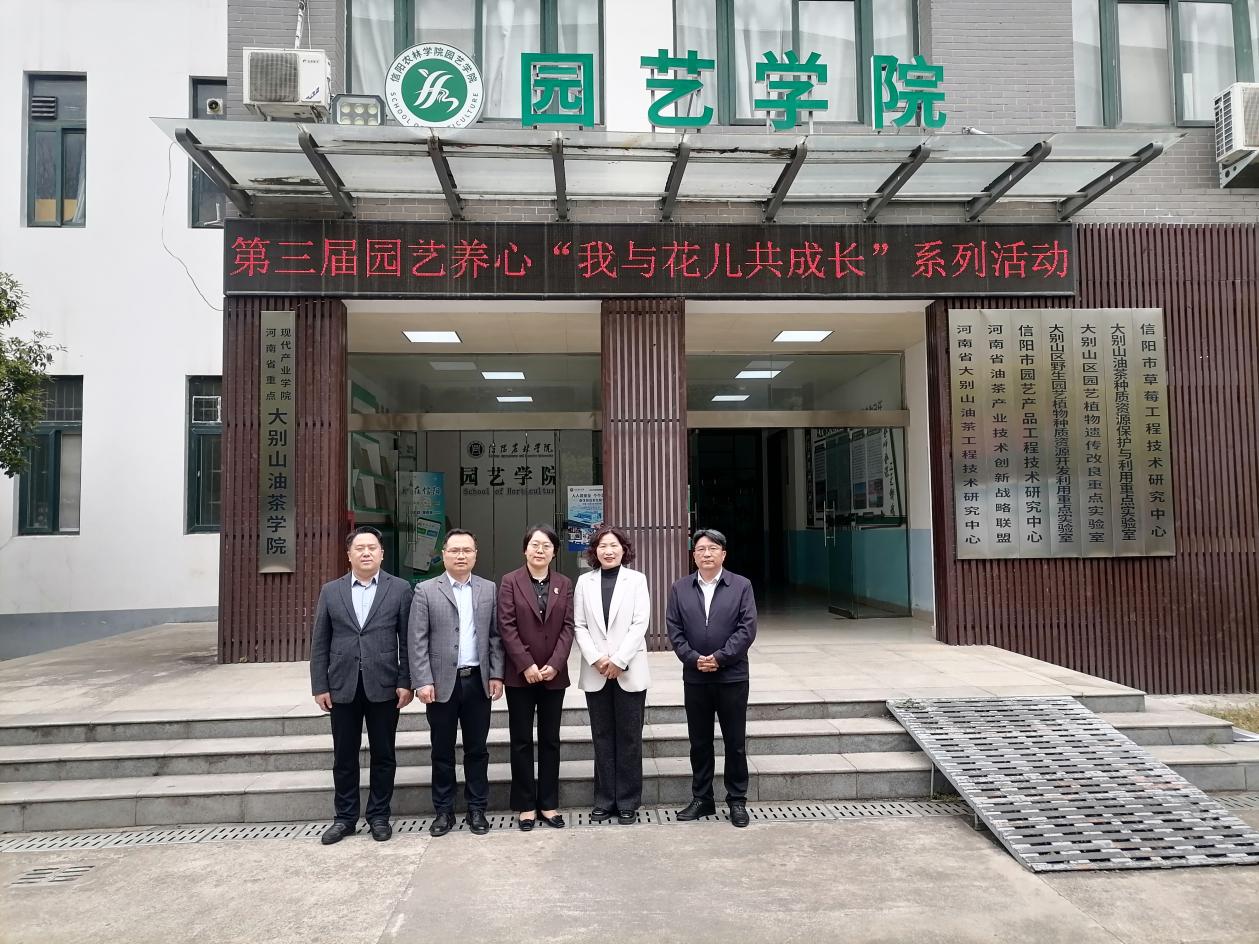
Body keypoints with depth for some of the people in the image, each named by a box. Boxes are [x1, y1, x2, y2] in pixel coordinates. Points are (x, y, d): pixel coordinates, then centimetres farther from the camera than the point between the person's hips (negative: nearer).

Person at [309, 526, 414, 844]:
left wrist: (406, 682, -6)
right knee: (344, 758, 10)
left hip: (384, 686, -1)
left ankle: (379, 815, 23)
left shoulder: (400, 589, 0)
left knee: (383, 756, 8)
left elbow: (408, 640, -1)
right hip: (342, 687, 2)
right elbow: (319, 643, 5)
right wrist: (319, 686, 0)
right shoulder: (331, 591, 5)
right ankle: (344, 818, 25)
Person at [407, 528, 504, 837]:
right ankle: (444, 810, 21)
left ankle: (477, 809, 20)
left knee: (477, 750, 9)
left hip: (478, 681, 2)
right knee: (442, 751, 8)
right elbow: (417, 641, -5)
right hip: (442, 683, -2)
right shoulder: (426, 591, -1)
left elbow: (496, 636, 7)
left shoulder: (489, 589, 7)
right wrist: (423, 681, -11)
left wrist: (496, 675, 0)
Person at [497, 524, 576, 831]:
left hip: (554, 675, 2)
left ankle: (548, 804, 18)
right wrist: (526, 665, -14)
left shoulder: (564, 584, 7)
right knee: (521, 741, 5)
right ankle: (525, 805, 14)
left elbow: (568, 627, 1)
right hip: (520, 675, -2)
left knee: (550, 740, 9)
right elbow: (507, 627, -7)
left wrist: (554, 664, -11)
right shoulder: (510, 582, -1)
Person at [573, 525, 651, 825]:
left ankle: (628, 803, 13)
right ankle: (604, 801, 18)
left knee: (629, 738, 4)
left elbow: (640, 624, -6)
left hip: (629, 671, -2)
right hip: (596, 673, 2)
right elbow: (579, 626, 3)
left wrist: (618, 661, -12)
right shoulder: (584, 581, 6)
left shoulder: (636, 580, 1)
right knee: (602, 738, 9)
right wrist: (596, 660, -10)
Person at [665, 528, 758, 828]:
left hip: (732, 676, -2)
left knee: (735, 742, 6)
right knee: (699, 742, 11)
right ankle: (701, 799, 23)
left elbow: (747, 629, -7)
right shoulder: (679, 589, 5)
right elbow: (674, 630, 1)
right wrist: (694, 659, -12)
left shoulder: (741, 586, -1)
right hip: (695, 677, 2)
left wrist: (719, 657, -14)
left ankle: (737, 800, 19)